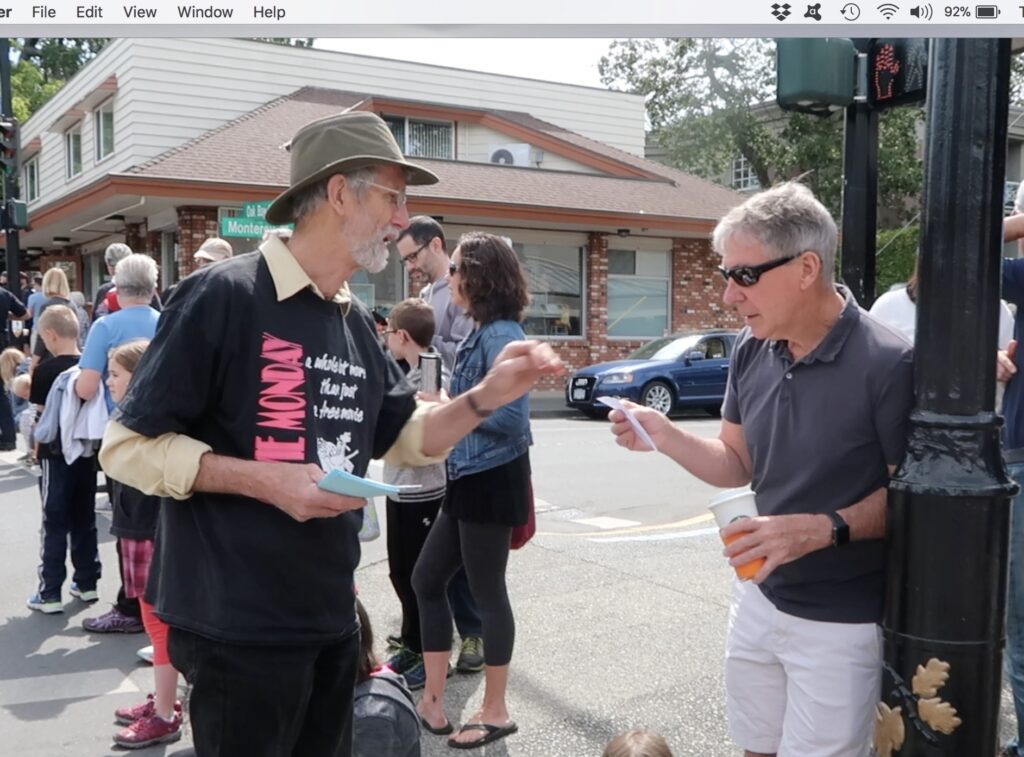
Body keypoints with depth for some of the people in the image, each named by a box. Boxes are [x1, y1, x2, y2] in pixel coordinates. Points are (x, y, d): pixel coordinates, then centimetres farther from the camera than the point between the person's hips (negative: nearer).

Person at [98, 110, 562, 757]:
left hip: (332, 619, 8)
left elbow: (407, 437, 13)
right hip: (237, 626, -7)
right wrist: (265, 479, -23)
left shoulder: (356, 323, 7)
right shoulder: (223, 296, -16)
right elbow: (128, 446, -14)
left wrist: (489, 395, -3)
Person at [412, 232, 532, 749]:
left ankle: (495, 713, 19)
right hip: (469, 478, 10)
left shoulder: (502, 335, -17)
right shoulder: (480, 333, 11)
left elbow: (511, 418, -23)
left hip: (492, 479, -10)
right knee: (426, 579, 14)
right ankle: (433, 700, 25)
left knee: (487, 592, 3)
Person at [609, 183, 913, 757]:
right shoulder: (752, 350, -1)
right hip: (759, 599, 6)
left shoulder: (886, 363, -21)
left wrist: (821, 530, -29)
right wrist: (665, 437, -10)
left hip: (840, 621, -6)